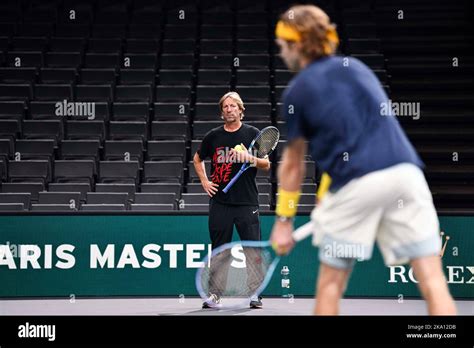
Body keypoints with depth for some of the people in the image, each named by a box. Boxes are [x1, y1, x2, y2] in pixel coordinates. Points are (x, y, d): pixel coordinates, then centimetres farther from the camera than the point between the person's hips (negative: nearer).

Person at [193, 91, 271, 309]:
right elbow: (198, 159, 24)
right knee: (218, 250, 4)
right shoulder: (213, 136, 7)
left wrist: (251, 158, -18)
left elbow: (266, 165, 2)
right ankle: (214, 294, 12)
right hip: (220, 203, 1)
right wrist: (204, 181, 10)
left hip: (247, 202, -1)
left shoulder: (253, 134, 3)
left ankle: (254, 294, 6)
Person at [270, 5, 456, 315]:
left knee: (330, 285, 14)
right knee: (433, 282, 0)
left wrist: (284, 219, 25)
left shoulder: (297, 91, 9)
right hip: (405, 170, 3)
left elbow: (293, 165, 13)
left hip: (357, 184, -3)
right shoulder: (357, 66, 22)